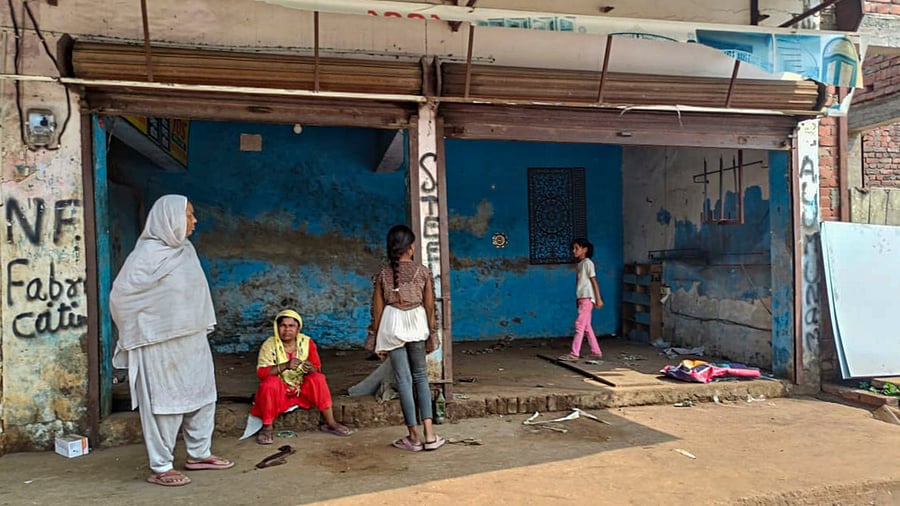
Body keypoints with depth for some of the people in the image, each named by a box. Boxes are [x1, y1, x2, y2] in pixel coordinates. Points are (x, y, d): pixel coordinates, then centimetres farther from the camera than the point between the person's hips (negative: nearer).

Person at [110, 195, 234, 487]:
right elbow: (120, 295, -11)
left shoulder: (186, 249, 7)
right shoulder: (148, 254, -16)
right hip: (162, 345, -8)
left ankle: (198, 454, 29)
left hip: (193, 340, 8)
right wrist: (138, 332, -2)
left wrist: (203, 327, 13)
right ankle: (160, 468, 14)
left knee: (202, 396, 14)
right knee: (166, 402, 1)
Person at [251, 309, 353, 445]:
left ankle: (330, 423, -15)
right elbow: (261, 372, -24)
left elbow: (317, 370, -4)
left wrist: (310, 369, -30)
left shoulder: (307, 342, -8)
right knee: (270, 382, -32)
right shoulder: (269, 344, -15)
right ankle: (267, 428, -17)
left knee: (318, 379, -23)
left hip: (302, 389, 2)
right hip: (279, 391, -2)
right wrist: (285, 365, -39)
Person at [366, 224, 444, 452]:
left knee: (403, 380, 5)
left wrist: (375, 340, 6)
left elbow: (377, 309, -1)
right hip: (417, 324, 0)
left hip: (392, 326, 0)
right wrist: (432, 335, 9)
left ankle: (414, 436, 9)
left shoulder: (383, 274, -3)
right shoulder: (423, 272, -3)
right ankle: (429, 434, 5)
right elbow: (430, 307, -1)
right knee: (421, 376, 13)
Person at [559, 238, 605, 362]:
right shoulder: (579, 264, 17)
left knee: (579, 325, -11)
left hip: (587, 298, -9)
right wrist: (578, 300, 17)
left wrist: (599, 299, -13)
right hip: (581, 298, 9)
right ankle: (596, 351, 17)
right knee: (586, 326, 11)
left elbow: (594, 281, -11)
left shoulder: (587, 262, -7)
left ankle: (574, 353, -12)